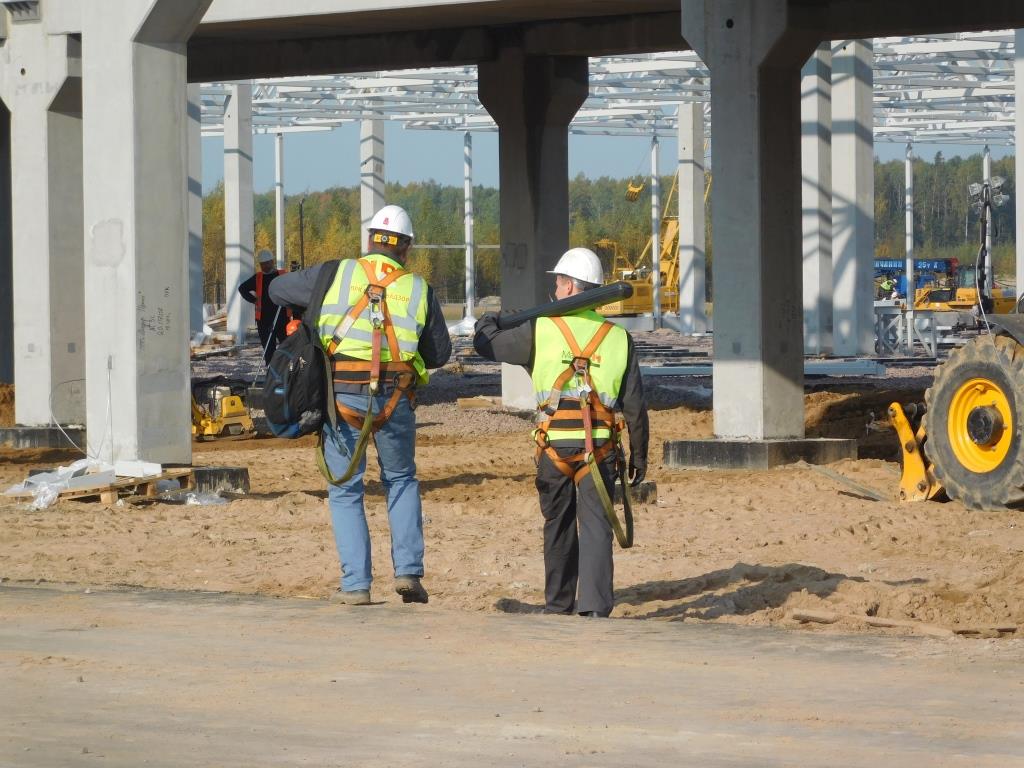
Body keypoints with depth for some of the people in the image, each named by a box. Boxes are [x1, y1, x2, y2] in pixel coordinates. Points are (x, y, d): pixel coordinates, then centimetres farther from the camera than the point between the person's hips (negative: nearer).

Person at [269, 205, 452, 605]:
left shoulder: (336, 275, 5)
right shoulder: (418, 289, 8)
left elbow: (278, 289, 16)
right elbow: (440, 353, 14)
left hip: (342, 395, -1)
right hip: (395, 399, 1)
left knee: (345, 490, 11)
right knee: (401, 481, 22)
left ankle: (356, 584, 5)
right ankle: (408, 570, 9)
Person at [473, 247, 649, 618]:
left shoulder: (541, 330, -1)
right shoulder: (618, 338, 5)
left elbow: (487, 344, 12)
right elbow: (635, 406, 6)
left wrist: (488, 321, 35)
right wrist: (639, 454, 15)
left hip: (555, 444, 0)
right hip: (600, 445, 0)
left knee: (558, 525, 15)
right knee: (596, 524, -3)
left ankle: (558, 604, 26)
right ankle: (595, 605, -17)